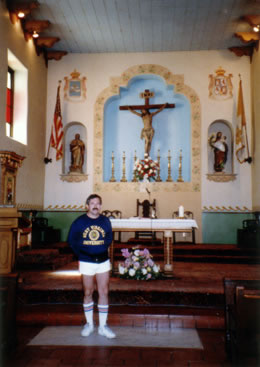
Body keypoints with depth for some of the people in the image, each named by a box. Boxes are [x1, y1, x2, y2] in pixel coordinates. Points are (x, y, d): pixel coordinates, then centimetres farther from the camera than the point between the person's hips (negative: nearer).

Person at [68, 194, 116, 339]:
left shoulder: (105, 221, 2)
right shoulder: (79, 222, -4)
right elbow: (72, 240, 5)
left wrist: (103, 250, 5)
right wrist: (81, 253, 0)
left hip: (103, 261, 2)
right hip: (86, 262, -2)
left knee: (104, 293, 2)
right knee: (88, 293, 7)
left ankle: (103, 326, 11)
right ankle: (89, 324, 23)